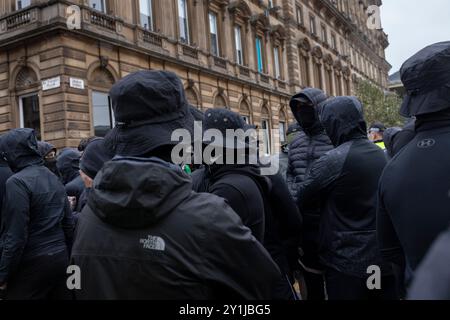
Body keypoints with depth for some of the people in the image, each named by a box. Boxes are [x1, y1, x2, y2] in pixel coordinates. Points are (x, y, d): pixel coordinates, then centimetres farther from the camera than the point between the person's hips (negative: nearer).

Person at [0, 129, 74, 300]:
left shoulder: (17, 182, -16)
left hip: (32, 264, -7)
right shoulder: (54, 178, 8)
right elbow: (69, 222, 10)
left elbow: (16, 236, -18)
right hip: (60, 258, 7)